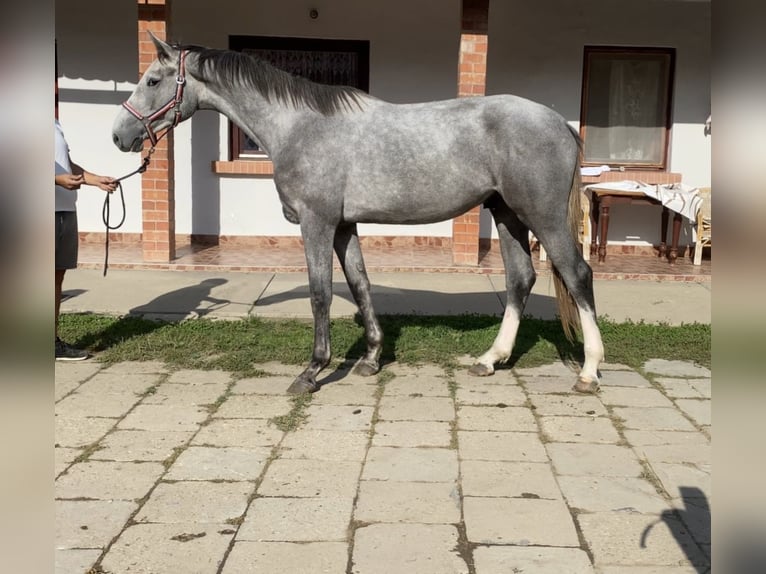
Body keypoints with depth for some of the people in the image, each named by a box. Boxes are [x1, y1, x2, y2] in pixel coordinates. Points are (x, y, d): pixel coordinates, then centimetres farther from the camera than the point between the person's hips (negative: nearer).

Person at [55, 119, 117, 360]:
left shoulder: (55, 123, 19)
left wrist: (97, 180, 15)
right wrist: (59, 179, -29)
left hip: (66, 211, 8)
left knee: (58, 275, 11)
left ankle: (54, 342, 18)